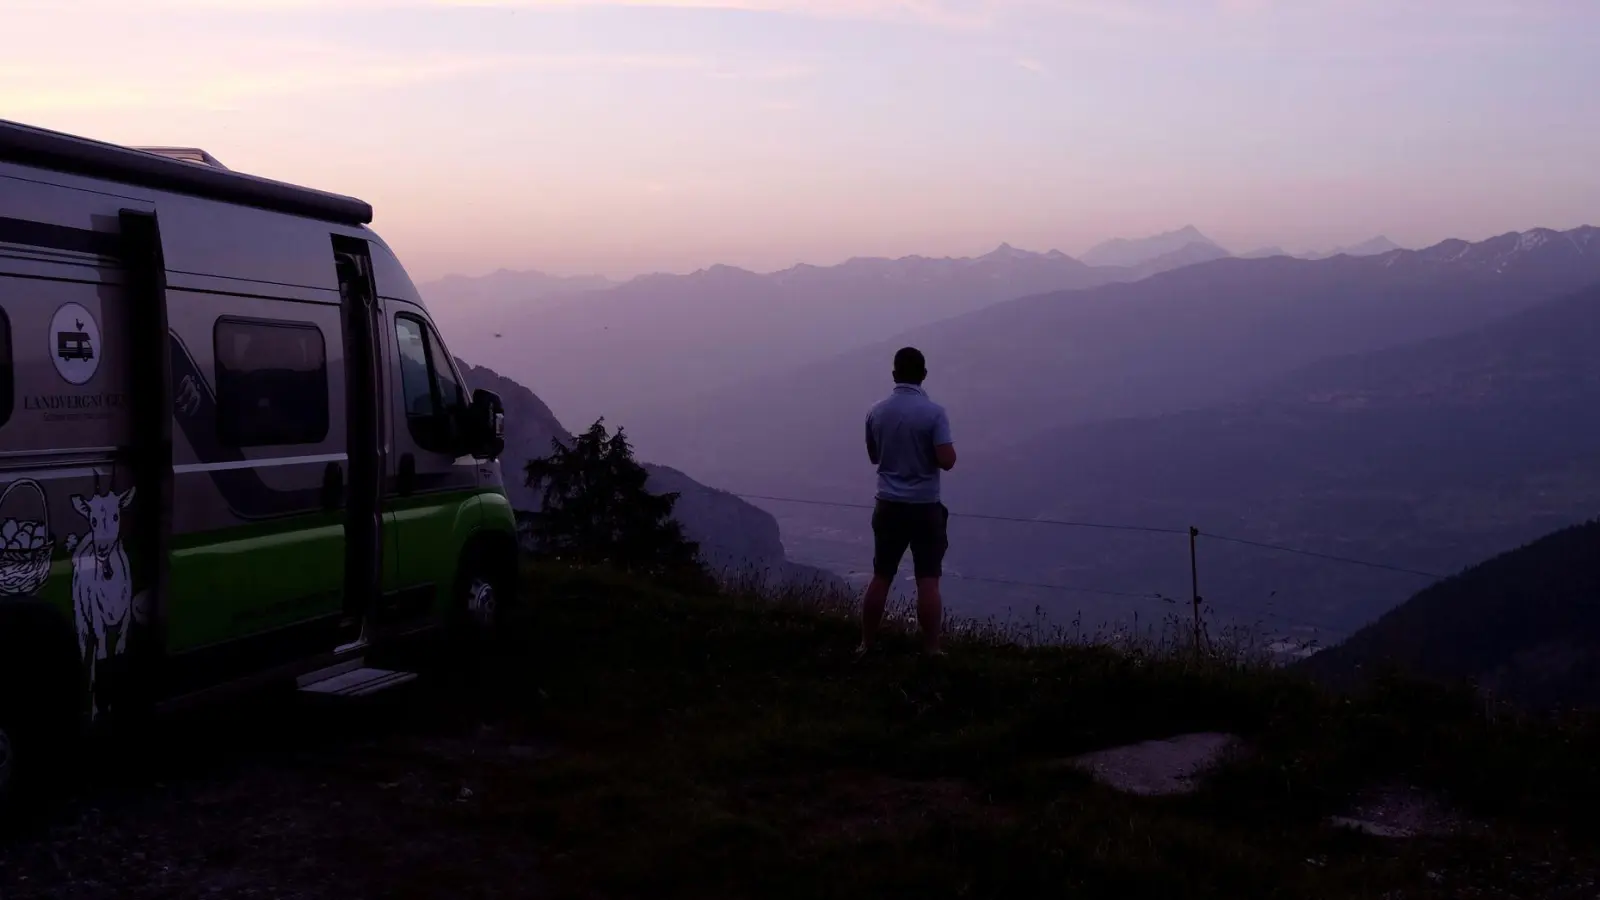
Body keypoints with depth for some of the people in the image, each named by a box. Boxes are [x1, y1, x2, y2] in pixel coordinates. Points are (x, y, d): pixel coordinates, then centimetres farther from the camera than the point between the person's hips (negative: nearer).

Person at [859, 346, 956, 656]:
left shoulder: (877, 412, 1)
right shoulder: (933, 412, -13)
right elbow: (947, 461, -16)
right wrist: (929, 452, 4)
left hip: (888, 505, 4)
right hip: (925, 507, -4)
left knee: (881, 578, 13)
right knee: (928, 581, 1)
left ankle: (866, 645, 18)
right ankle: (931, 651, 3)